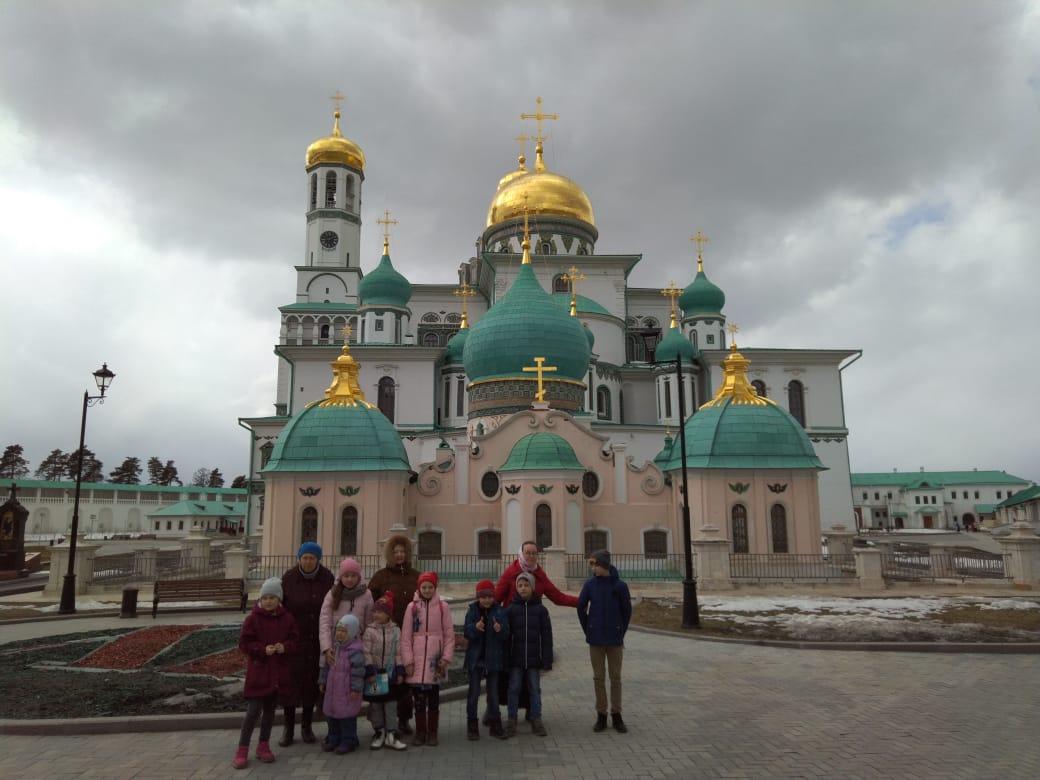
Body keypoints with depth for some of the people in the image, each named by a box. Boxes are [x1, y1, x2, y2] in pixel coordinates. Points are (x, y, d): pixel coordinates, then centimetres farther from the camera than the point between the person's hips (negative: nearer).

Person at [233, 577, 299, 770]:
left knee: (270, 710, 14)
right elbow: (244, 643, -9)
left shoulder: (287, 618, 1)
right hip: (258, 670, -3)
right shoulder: (252, 618, -8)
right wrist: (263, 649, -22)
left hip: (279, 672, 3)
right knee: (253, 710, -4)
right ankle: (242, 749, 8)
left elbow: (294, 640, 5)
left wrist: (285, 647, -17)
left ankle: (263, 746, 27)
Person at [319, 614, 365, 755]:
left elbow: (358, 671, -19)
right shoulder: (335, 647, 7)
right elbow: (327, 665, 16)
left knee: (347, 716, 2)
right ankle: (333, 739, 30)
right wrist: (323, 681, 17)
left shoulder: (355, 649, -18)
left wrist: (356, 689, -18)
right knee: (331, 714, 15)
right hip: (332, 688, 8)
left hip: (347, 691, -8)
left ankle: (348, 741, 16)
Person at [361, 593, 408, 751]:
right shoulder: (370, 630, -6)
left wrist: (400, 671, -1)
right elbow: (366, 653, -8)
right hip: (374, 672, -1)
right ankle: (379, 733, 21)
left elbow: (398, 653, 2)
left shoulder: (396, 631, -1)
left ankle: (391, 736, 12)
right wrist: (370, 671, -14)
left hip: (390, 673, 1)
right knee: (375, 704, 7)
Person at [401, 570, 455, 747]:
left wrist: (446, 657, -5)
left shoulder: (442, 606, 1)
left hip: (435, 658, 0)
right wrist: (407, 661, -4)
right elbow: (405, 636, 1)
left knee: (434, 697, 6)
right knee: (418, 697, 4)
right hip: (417, 659, 0)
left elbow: (449, 634, 2)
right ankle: (420, 732, 18)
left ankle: (432, 732, 18)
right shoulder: (412, 607, 1)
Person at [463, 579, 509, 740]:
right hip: (475, 658, -1)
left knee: (493, 693, 9)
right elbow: (467, 633, -11)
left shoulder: (499, 611, -2)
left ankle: (495, 724, 20)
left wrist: (500, 629, -28)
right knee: (474, 692, 3)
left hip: (493, 658, 1)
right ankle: (472, 725, 13)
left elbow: (506, 634, -6)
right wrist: (475, 627, -32)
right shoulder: (472, 610, -3)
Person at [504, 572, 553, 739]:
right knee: (514, 689, 4)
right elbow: (506, 635, 0)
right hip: (515, 658, 0)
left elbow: (546, 636, 0)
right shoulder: (511, 609, 0)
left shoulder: (540, 609, -1)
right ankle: (512, 722, 13)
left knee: (535, 690, 8)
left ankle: (536, 721, 18)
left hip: (534, 658, 0)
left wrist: (547, 660, -4)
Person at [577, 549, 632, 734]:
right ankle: (601, 715, 19)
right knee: (598, 677, 8)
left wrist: (621, 633, 6)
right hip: (595, 640, 1)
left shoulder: (620, 585, -8)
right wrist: (588, 632, 5)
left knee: (616, 677, 8)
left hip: (615, 640, -1)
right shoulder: (590, 585, -5)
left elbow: (627, 611, 2)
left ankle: (616, 715, 19)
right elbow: (581, 608, 3)